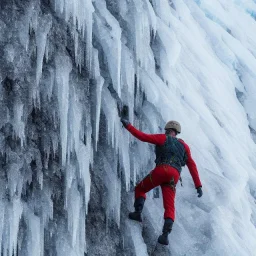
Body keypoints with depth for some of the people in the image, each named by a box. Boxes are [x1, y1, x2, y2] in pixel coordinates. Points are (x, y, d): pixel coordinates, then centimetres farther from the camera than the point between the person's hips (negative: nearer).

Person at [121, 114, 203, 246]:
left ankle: (138, 212, -4)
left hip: (161, 170, -3)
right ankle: (165, 234, -21)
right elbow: (192, 166, 22)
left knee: (140, 189, 20)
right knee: (169, 206, 0)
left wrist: (128, 125, 15)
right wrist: (198, 186, 22)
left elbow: (143, 136, 6)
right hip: (174, 176, 3)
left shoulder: (163, 138, 14)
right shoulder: (184, 146, 27)